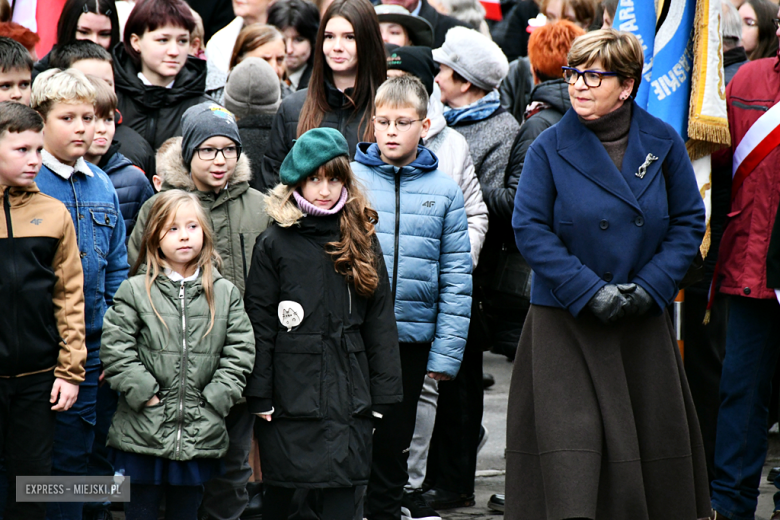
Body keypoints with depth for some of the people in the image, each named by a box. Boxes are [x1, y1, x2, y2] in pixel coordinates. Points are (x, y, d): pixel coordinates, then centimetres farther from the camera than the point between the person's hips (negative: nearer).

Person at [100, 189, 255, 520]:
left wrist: (215, 398, -7)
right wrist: (145, 394, -11)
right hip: (143, 432, -2)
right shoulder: (135, 290, -2)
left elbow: (239, 352, 2)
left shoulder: (225, 293, 5)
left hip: (200, 436, 2)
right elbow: (115, 348, -6)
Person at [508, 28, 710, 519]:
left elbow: (689, 222, 5)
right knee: (569, 437, -11)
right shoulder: (551, 147, -5)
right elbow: (530, 229, -7)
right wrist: (589, 291, -16)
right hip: (565, 322, -2)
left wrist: (651, 286, -9)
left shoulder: (663, 143, 1)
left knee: (652, 437, 9)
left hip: (644, 321, 2)